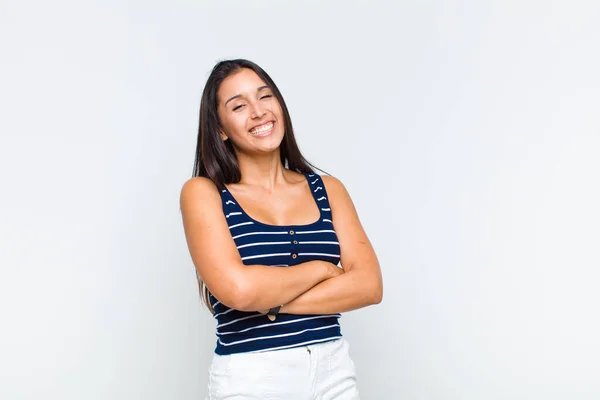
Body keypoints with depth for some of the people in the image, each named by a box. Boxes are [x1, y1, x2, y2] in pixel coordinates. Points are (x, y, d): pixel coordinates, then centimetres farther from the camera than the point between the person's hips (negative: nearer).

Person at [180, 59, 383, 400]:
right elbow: (237, 289, -19)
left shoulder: (328, 189, 4)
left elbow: (369, 285, -6)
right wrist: (321, 269, -6)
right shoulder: (203, 193, -5)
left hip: (334, 370, 3)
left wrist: (269, 302, -14)